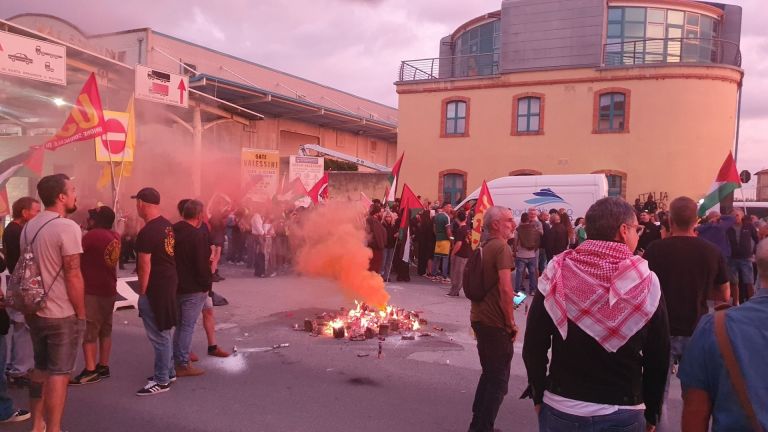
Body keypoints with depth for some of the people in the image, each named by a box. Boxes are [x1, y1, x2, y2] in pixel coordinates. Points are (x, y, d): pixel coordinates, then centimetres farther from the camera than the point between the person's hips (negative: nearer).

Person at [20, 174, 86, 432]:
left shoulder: (29, 226, 7)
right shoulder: (67, 227, -18)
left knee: (40, 368, 18)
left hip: (35, 311, 8)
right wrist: (81, 313, -9)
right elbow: (73, 276, -19)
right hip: (62, 314, -8)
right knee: (59, 373, 2)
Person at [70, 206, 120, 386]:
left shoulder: (93, 235, -18)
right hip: (109, 290, 8)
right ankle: (103, 366, 22)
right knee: (105, 330, 14)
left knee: (89, 332, -3)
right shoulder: (115, 236, 6)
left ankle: (90, 371, -1)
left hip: (92, 291, -8)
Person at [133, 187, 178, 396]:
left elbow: (145, 266, -19)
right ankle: (168, 371, 30)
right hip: (169, 281, 9)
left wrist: (142, 292, -9)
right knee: (163, 332, 19)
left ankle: (162, 381, 8)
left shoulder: (147, 232, -19)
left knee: (158, 335, 0)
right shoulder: (168, 226, 7)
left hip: (155, 286, -9)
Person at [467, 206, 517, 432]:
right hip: (495, 322, -9)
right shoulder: (502, 248, -16)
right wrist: (511, 322, -14)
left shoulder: (483, 247, 12)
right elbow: (505, 288, -22)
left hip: (479, 318, 9)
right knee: (499, 379, 2)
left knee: (489, 373, 21)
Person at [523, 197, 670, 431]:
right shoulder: (646, 282, -11)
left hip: (559, 410, 0)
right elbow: (659, 357, -4)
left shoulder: (557, 274, -10)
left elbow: (533, 345, -6)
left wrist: (539, 396, 7)